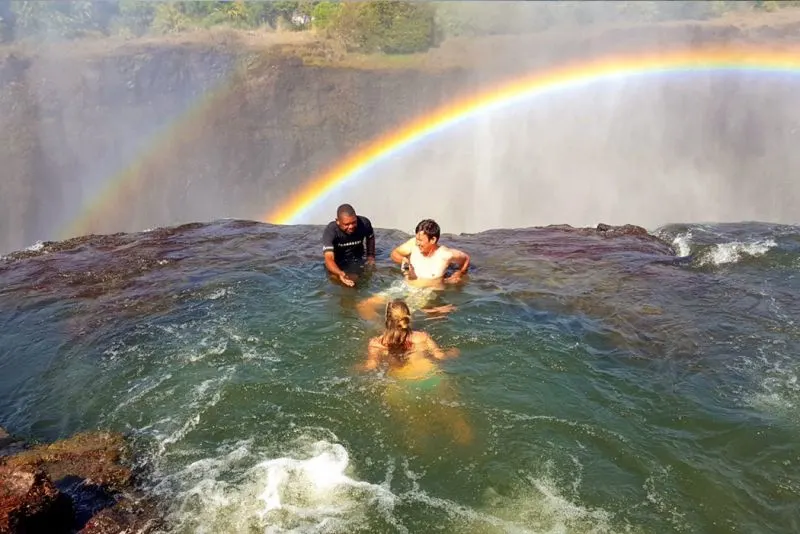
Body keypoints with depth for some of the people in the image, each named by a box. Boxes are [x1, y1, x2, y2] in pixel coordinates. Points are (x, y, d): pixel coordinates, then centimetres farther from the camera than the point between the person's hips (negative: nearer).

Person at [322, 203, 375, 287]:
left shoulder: (364, 223, -23)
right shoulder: (330, 230, -33)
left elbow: (370, 237, 4)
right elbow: (329, 258, -43)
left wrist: (371, 256, -1)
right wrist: (339, 273, -61)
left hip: (356, 260, 1)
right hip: (337, 262, -1)